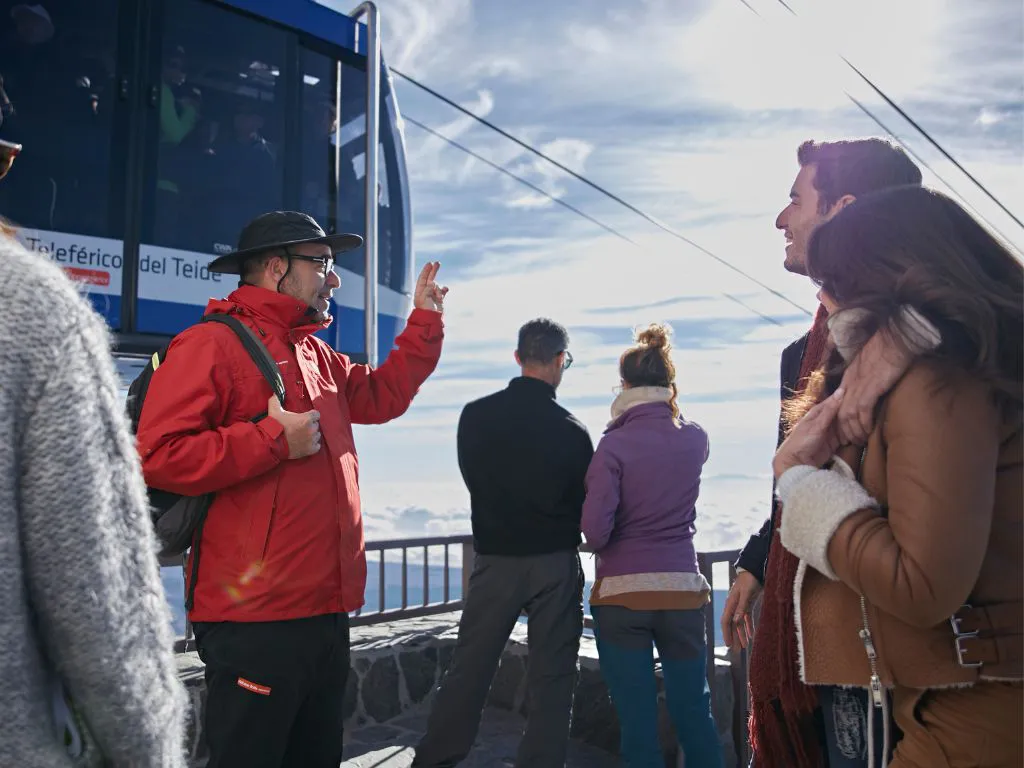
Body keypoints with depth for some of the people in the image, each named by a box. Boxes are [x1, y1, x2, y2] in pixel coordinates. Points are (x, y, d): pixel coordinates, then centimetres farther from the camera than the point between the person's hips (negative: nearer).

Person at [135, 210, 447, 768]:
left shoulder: (315, 355, 16)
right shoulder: (212, 343, -11)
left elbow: (383, 395, 26)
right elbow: (156, 455, -19)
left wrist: (424, 321, 20)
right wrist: (275, 439, -18)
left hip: (327, 611, 9)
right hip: (254, 619, -9)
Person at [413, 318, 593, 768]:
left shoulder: (475, 416, -4)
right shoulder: (571, 429, -9)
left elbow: (474, 481, 8)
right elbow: (586, 504, 0)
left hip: (495, 561, 2)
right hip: (556, 563, -2)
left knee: (467, 671, 10)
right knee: (551, 677, 9)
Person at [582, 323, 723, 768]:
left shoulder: (615, 444, -11)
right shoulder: (695, 439, 1)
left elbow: (595, 530, -14)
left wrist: (602, 547, 6)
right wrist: (669, 410, 25)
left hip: (622, 593, -3)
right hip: (683, 589, 3)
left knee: (637, 717, 7)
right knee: (693, 710, 14)